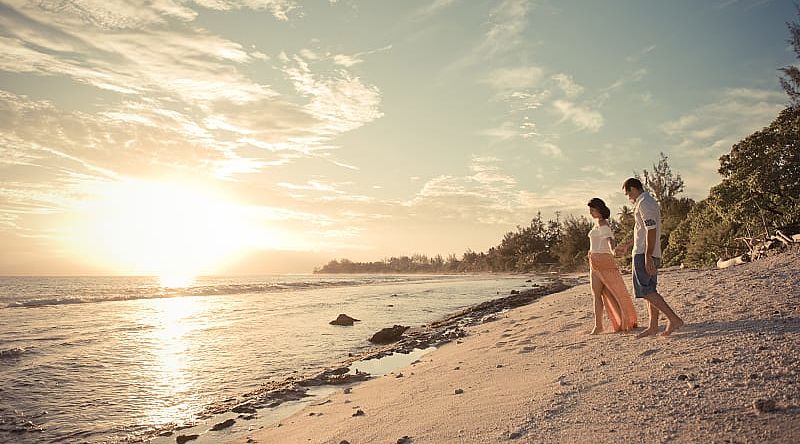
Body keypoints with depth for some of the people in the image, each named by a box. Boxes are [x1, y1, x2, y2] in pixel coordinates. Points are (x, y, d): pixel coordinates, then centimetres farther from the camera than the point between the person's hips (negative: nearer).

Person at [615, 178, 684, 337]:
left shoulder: (644, 203, -12)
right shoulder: (649, 202, 21)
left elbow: (651, 230, -21)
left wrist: (647, 256, -24)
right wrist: (626, 246, 30)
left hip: (644, 254, -10)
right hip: (650, 254, 10)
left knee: (645, 290, -12)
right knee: (650, 290, 11)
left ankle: (674, 319, -14)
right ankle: (653, 327, 14)